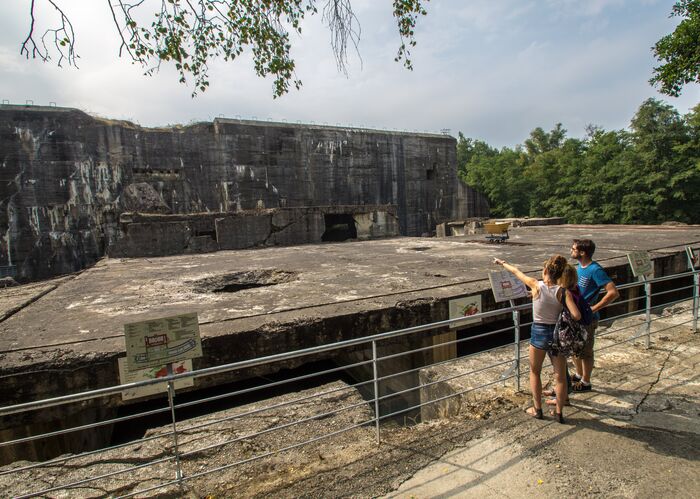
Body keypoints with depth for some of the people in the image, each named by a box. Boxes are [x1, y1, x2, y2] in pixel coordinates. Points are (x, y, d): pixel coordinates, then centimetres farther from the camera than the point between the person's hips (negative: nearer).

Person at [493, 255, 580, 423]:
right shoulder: (563, 292, -13)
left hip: (539, 333, -1)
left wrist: (502, 262, 16)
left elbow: (516, 271, 0)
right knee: (560, 375, 15)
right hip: (557, 333, 1)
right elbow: (576, 316, -23)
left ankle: (537, 409, 28)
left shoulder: (536, 285, -14)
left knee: (535, 372, 19)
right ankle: (559, 412, 28)